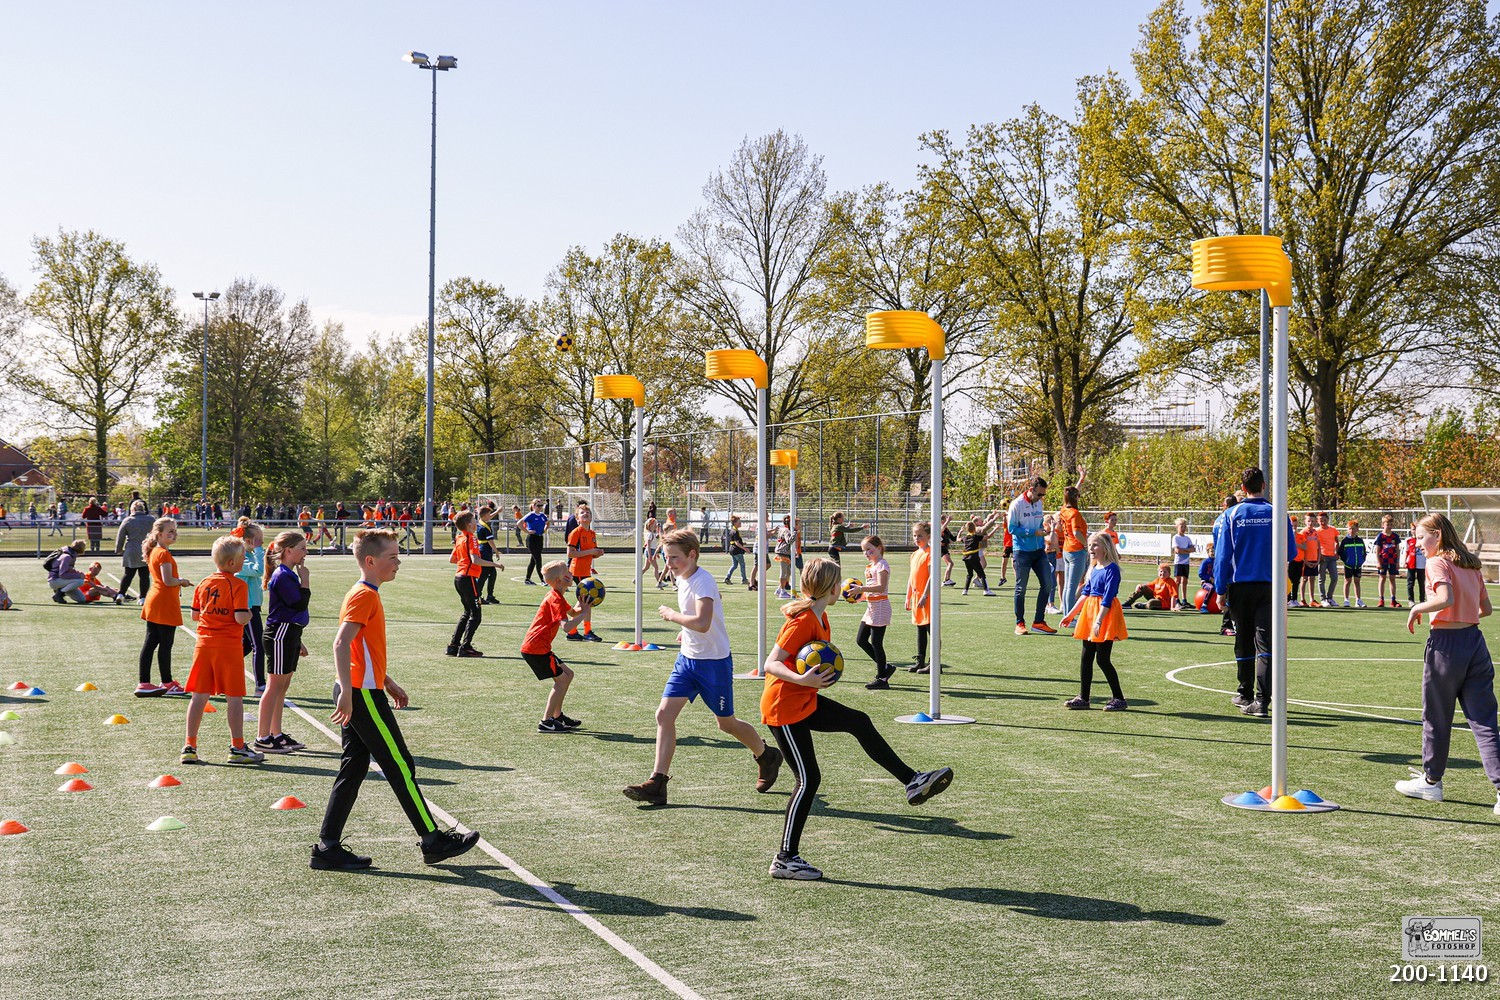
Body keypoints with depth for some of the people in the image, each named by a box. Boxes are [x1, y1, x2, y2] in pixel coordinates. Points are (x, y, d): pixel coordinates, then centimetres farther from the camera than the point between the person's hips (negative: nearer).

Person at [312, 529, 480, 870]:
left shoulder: (365, 595, 16)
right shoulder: (364, 596, -14)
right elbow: (341, 643, -26)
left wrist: (387, 683, 27)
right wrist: (347, 692, -31)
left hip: (359, 693, 10)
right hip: (363, 696, -10)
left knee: (353, 771, 10)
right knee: (401, 767, -2)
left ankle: (328, 848, 11)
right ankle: (433, 840, 6)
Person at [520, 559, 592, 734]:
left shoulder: (556, 596, 17)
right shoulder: (555, 599, -17)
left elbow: (573, 613, 20)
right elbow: (567, 626, -29)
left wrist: (582, 606, 0)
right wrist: (584, 612, -18)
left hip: (534, 647, 10)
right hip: (535, 649, -10)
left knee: (567, 674, 16)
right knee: (561, 679, -7)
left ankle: (557, 716, 23)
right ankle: (546, 722, -4)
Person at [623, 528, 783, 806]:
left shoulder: (703, 581, -22)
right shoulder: (682, 578, 6)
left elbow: (702, 623, -36)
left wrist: (671, 615, -22)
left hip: (715, 662, -8)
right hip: (687, 659, 8)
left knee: (726, 723, 9)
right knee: (664, 714, -6)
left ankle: (767, 756, 36)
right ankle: (657, 783, -6)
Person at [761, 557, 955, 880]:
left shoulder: (819, 617, 6)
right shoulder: (803, 620, -23)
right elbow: (771, 663, -28)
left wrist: (821, 674, 5)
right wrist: (801, 680, -42)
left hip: (806, 702, 9)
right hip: (783, 709, -9)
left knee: (860, 723, 8)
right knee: (809, 779, -5)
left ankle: (913, 781, 15)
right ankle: (785, 860, 3)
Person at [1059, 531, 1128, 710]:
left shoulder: (1112, 569, -13)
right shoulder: (1093, 568, 11)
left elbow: (1108, 597, -19)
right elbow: (1085, 593, 19)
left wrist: (1099, 621, -24)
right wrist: (1071, 614, 19)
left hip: (1106, 615, -8)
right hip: (1089, 611, 8)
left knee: (1102, 659, -6)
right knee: (1086, 657, 9)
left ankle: (1119, 698, 5)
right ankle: (1083, 698, 16)